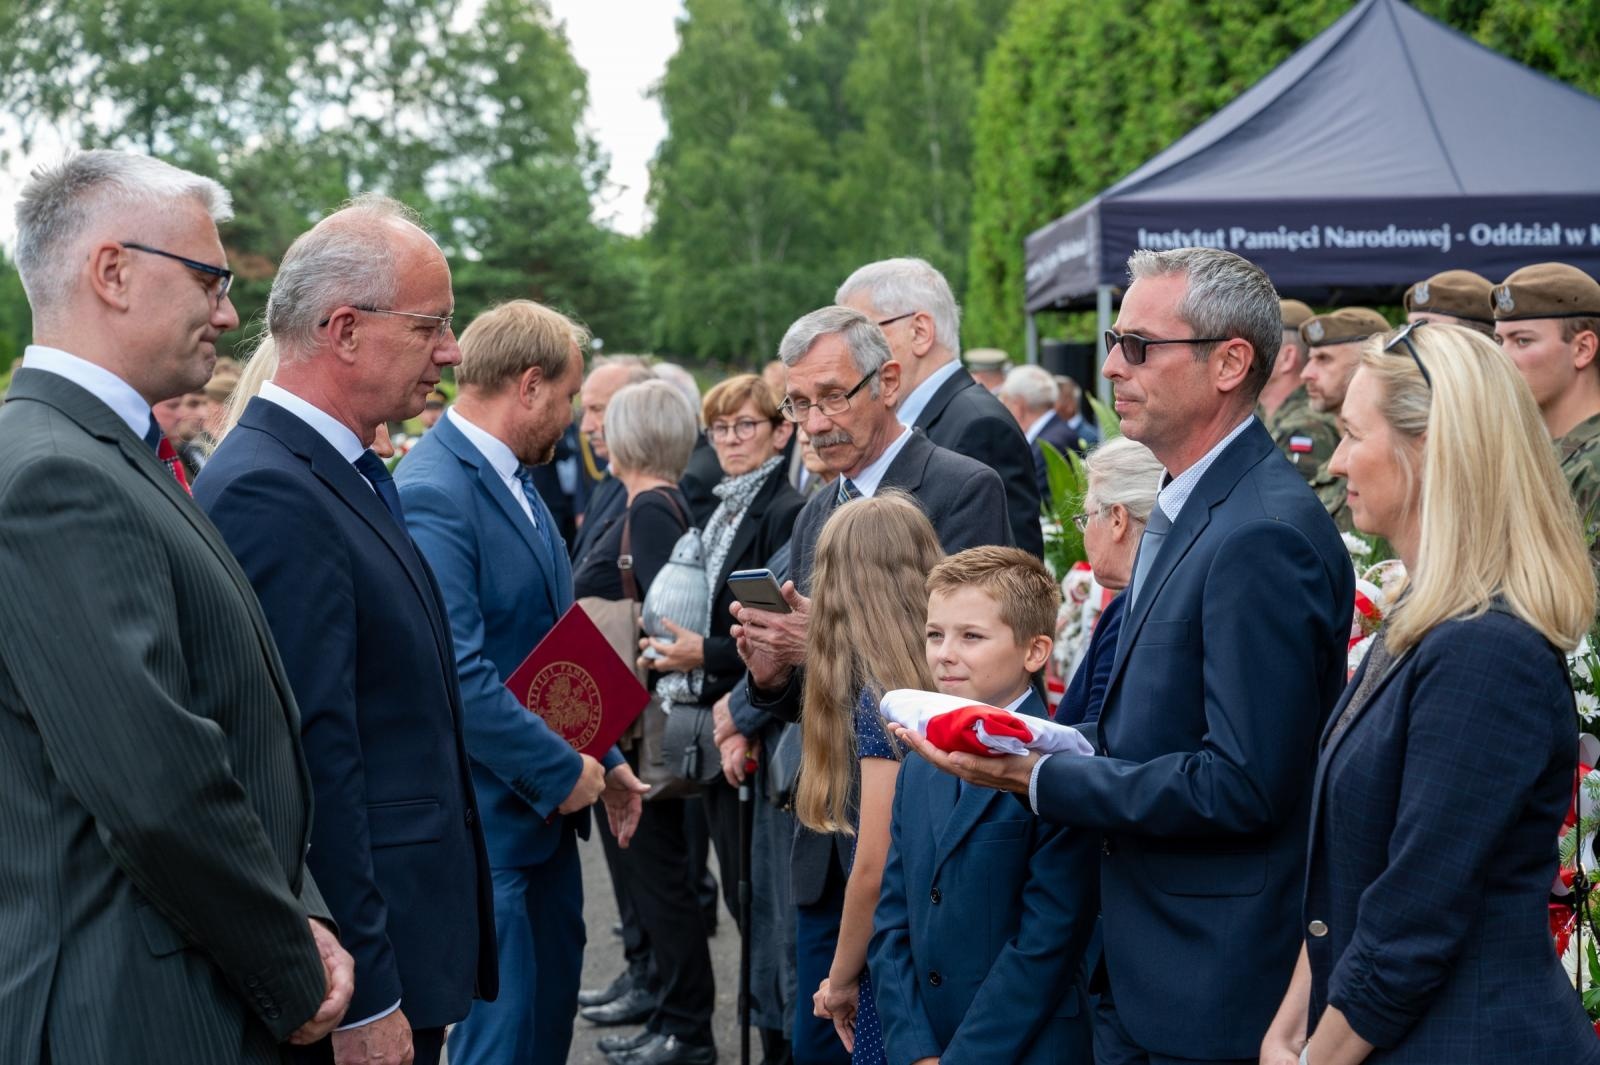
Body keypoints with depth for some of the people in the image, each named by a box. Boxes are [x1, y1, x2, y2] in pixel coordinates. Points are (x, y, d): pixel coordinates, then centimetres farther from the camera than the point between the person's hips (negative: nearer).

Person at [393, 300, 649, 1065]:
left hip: (545, 804, 9)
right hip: (488, 818, -9)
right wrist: (562, 772, -17)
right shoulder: (432, 494, -21)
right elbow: (458, 676, -26)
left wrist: (603, 759, 14)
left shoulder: (515, 479, 9)